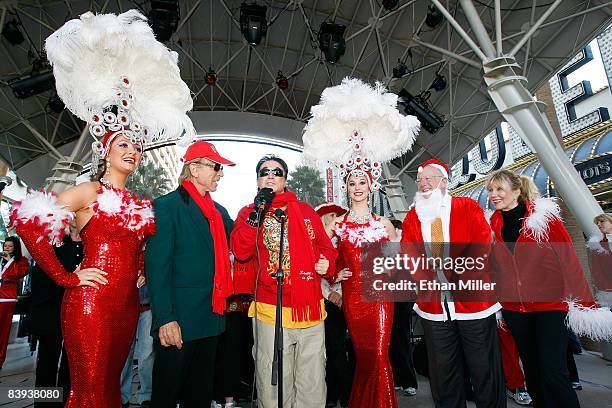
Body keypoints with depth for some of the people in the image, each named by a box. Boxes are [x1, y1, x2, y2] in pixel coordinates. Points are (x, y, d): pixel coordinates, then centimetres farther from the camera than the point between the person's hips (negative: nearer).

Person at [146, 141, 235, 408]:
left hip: (211, 319, 7)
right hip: (178, 322, -6)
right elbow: (157, 266, -15)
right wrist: (165, 319, -20)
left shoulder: (219, 211, 12)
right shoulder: (167, 206, -10)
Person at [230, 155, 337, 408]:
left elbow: (326, 247, 17)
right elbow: (241, 253, -10)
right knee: (274, 385, 9)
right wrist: (257, 213, -14)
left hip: (311, 309, 3)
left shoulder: (306, 210, 12)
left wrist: (328, 263, -3)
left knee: (313, 386, 14)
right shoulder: (249, 212, 6)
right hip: (271, 311, -2)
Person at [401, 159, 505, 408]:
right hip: (433, 304, 3)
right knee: (443, 370, 15)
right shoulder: (412, 217, 7)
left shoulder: (468, 207, -1)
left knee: (484, 368, 11)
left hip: (471, 297, -2)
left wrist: (458, 266, -25)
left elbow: (483, 244, -11)